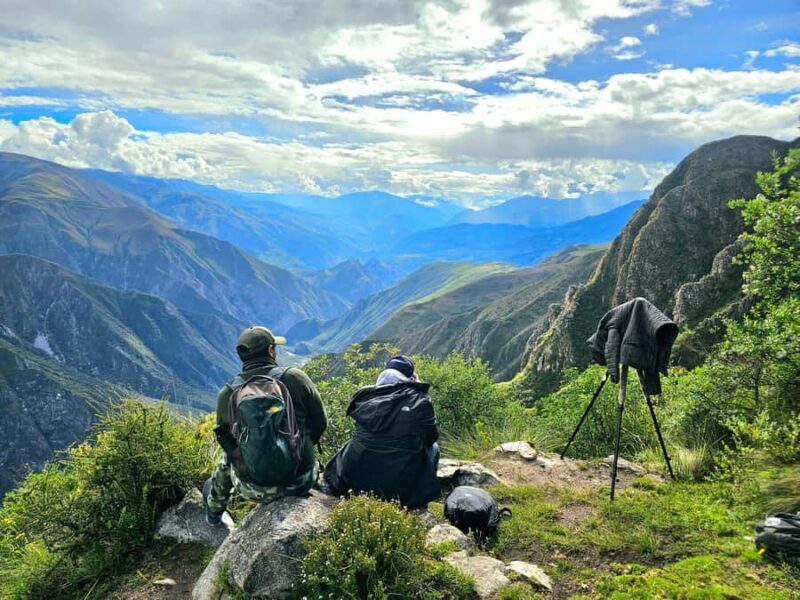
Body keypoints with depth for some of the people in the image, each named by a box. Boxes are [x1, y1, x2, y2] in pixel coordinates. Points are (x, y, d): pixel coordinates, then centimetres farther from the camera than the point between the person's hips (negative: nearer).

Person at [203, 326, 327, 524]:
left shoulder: (226, 394, -6)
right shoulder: (295, 378, -11)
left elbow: (225, 438, 8)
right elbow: (320, 423, -3)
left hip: (253, 490, 2)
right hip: (300, 482, -2)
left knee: (227, 456, 35)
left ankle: (214, 510, 57)